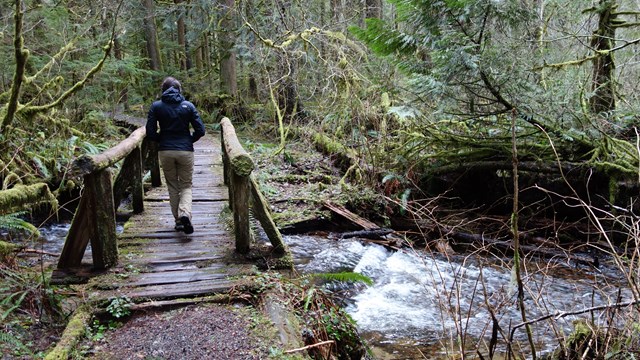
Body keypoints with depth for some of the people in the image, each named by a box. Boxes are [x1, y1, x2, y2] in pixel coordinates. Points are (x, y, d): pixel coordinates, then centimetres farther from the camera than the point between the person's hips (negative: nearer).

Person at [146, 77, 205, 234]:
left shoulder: (156, 106, -1)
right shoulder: (188, 106, -1)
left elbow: (150, 132, -5)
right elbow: (200, 130, -4)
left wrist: (161, 140, 13)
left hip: (165, 151, 1)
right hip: (185, 151, -1)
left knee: (172, 186, 14)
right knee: (186, 186, 9)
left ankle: (178, 221, 16)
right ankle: (185, 214, -17)